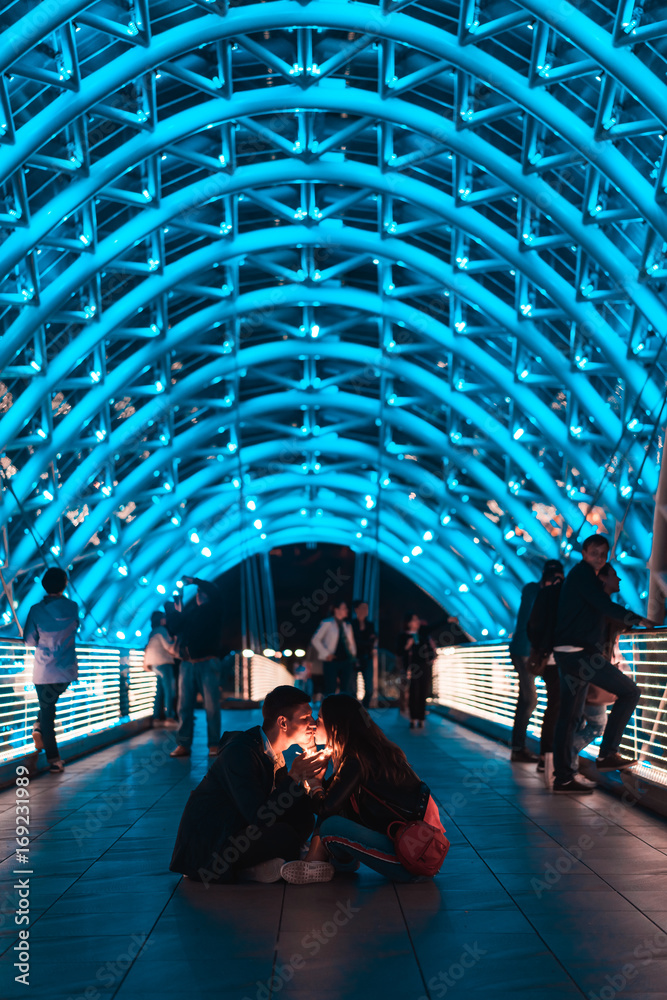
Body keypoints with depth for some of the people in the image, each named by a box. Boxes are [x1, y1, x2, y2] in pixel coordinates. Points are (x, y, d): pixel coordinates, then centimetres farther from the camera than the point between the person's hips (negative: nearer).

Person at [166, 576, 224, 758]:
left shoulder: (213, 610, 9)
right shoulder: (188, 613, 21)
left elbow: (215, 593, -9)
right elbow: (174, 628, 9)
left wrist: (193, 580, -3)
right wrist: (171, 608, 5)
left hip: (208, 663, -4)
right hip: (187, 664, 4)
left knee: (212, 706, -5)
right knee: (184, 706, -1)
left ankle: (213, 744, 0)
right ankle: (183, 744, 3)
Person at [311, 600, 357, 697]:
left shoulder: (347, 625, 14)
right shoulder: (327, 623, -3)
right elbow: (315, 640, -6)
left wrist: (353, 655, 9)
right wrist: (326, 654, -9)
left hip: (346, 661, 5)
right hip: (332, 661, -5)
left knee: (346, 689, 3)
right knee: (330, 689, -5)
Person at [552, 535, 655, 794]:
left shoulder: (583, 575, 24)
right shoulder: (582, 572, -6)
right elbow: (605, 606, -16)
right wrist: (638, 620, -9)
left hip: (572, 654, 10)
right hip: (578, 652, -10)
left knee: (570, 716, 8)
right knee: (630, 691, -7)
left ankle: (563, 778, 10)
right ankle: (608, 753, -6)